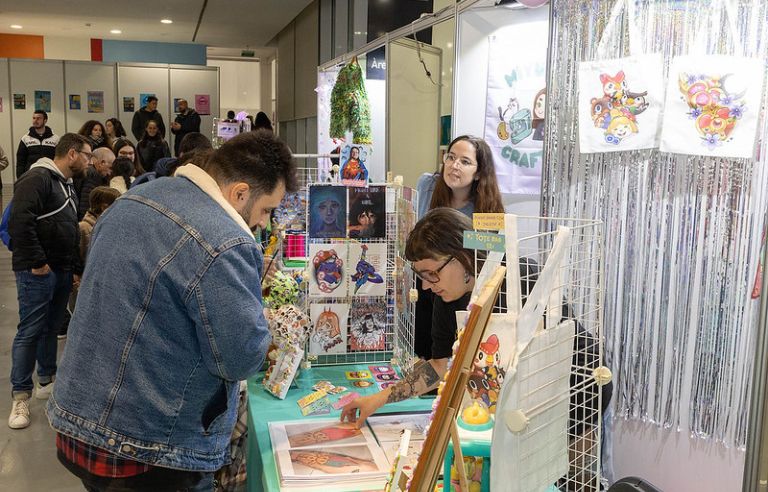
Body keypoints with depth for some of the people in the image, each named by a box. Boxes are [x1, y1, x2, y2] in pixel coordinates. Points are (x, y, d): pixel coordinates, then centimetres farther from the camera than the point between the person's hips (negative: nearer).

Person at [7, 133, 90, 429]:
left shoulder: (67, 185, 19)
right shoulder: (38, 178, -12)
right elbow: (20, 221, -24)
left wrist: (77, 267, 17)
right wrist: (36, 261, -21)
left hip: (62, 271, 9)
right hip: (37, 271, -9)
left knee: (51, 327, 17)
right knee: (30, 332, -5)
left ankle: (47, 382, 29)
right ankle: (21, 397, 2)